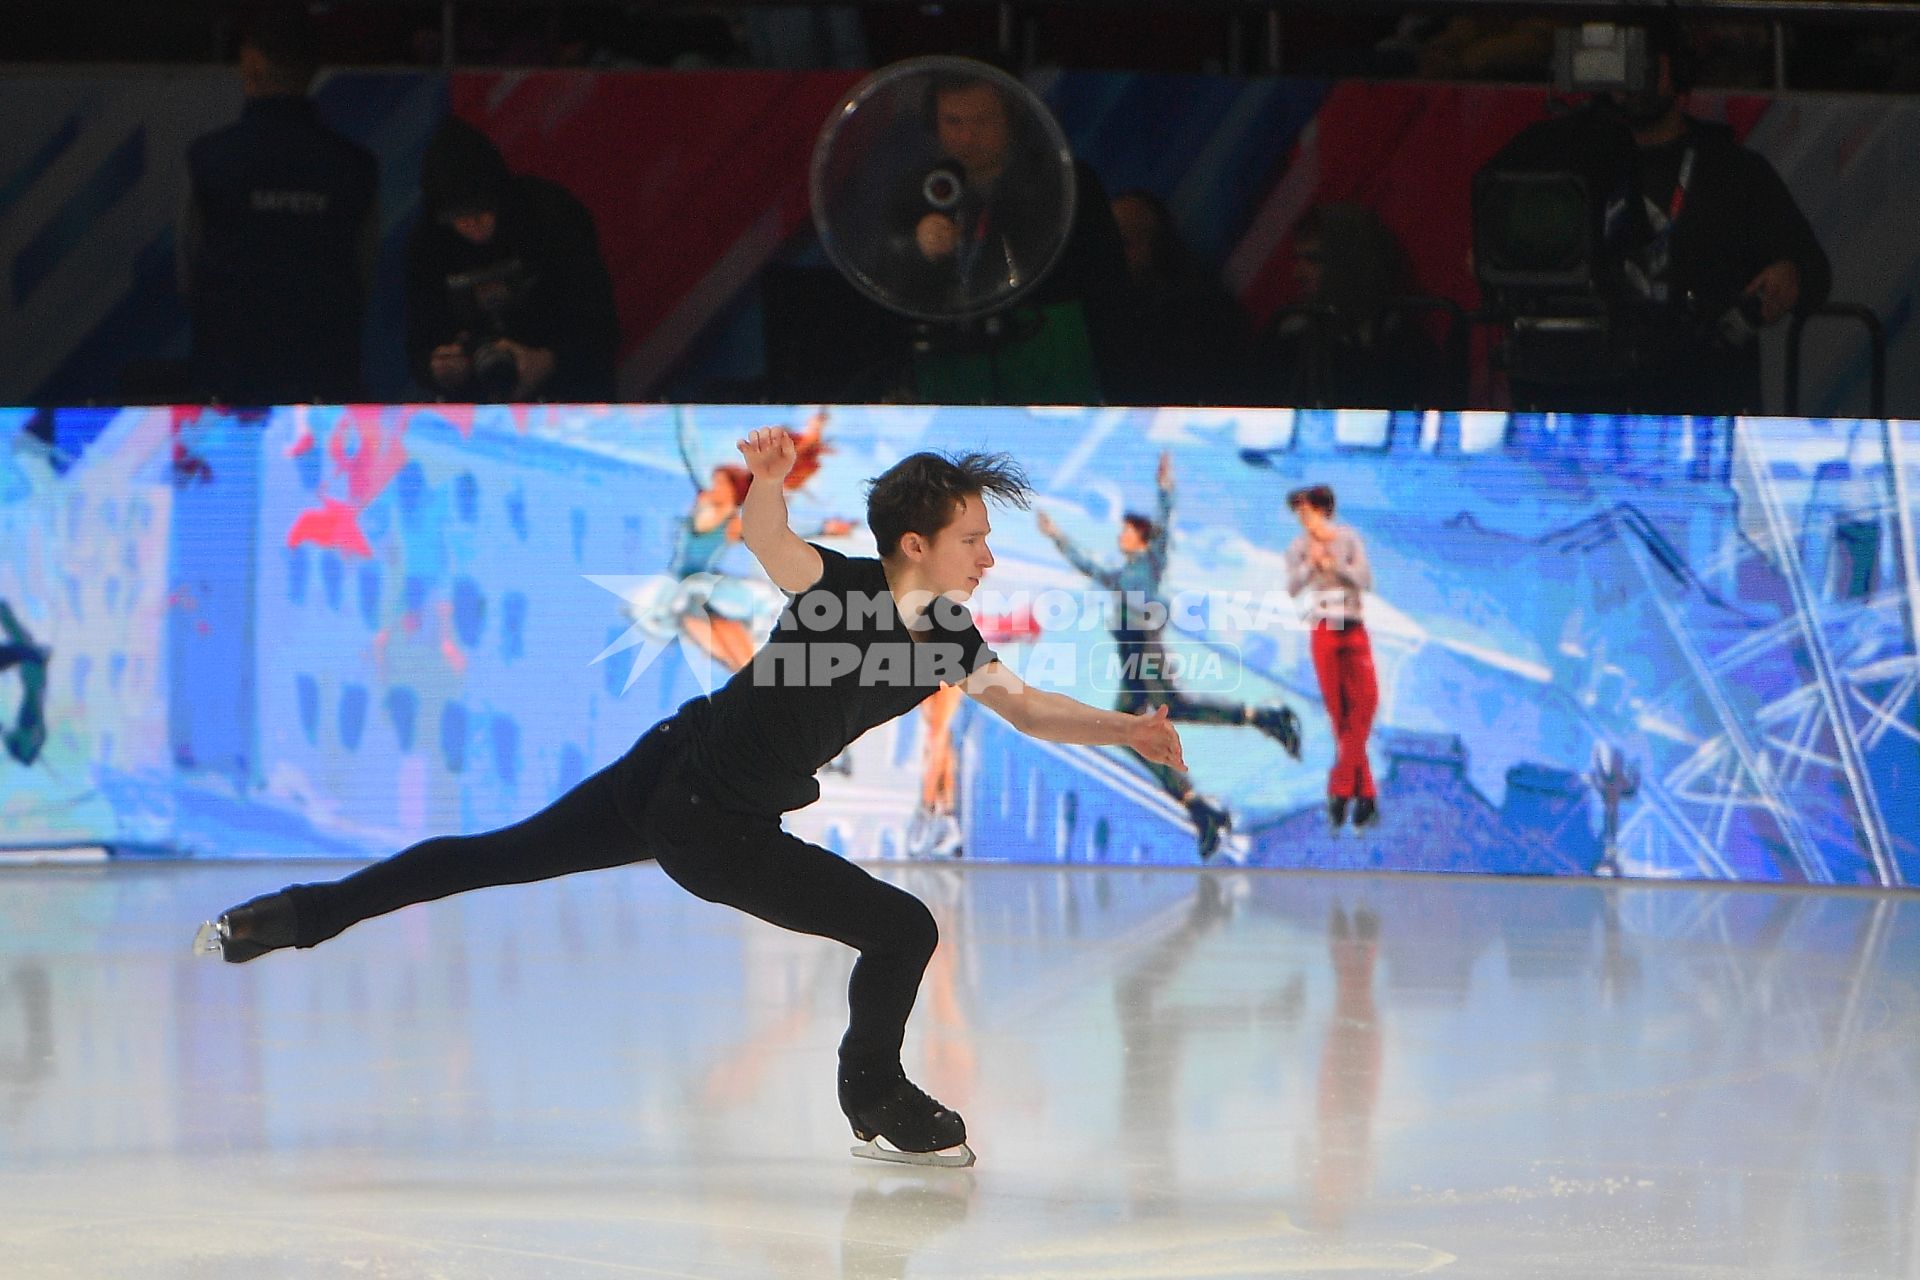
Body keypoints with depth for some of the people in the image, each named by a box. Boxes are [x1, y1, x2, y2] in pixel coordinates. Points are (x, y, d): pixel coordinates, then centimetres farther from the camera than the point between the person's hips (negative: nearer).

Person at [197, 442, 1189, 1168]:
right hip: (674, 775, -6)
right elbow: (766, 540, -37)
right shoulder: (841, 587, -20)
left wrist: (1127, 730, -11)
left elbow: (1030, 709, 4)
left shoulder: (950, 639, 0)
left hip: (736, 834, 6)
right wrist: (770, 479, -59)